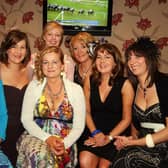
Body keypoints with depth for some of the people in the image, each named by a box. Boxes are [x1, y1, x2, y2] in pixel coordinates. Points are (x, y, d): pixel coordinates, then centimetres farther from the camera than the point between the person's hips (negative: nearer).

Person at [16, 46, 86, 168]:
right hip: (36, 137, 1)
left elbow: (79, 126, 1)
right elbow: (26, 119, 0)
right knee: (40, 153, -33)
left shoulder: (76, 89, 2)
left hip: (64, 143, 0)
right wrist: (47, 138, -14)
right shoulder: (34, 86, 5)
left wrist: (64, 144, -16)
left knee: (57, 157, -32)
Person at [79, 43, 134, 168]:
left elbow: (126, 119, -4)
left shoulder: (125, 84, -6)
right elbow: (87, 112, 7)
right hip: (95, 133, 2)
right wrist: (96, 133, -6)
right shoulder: (90, 81, 4)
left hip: (116, 135, -2)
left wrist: (108, 138, -10)